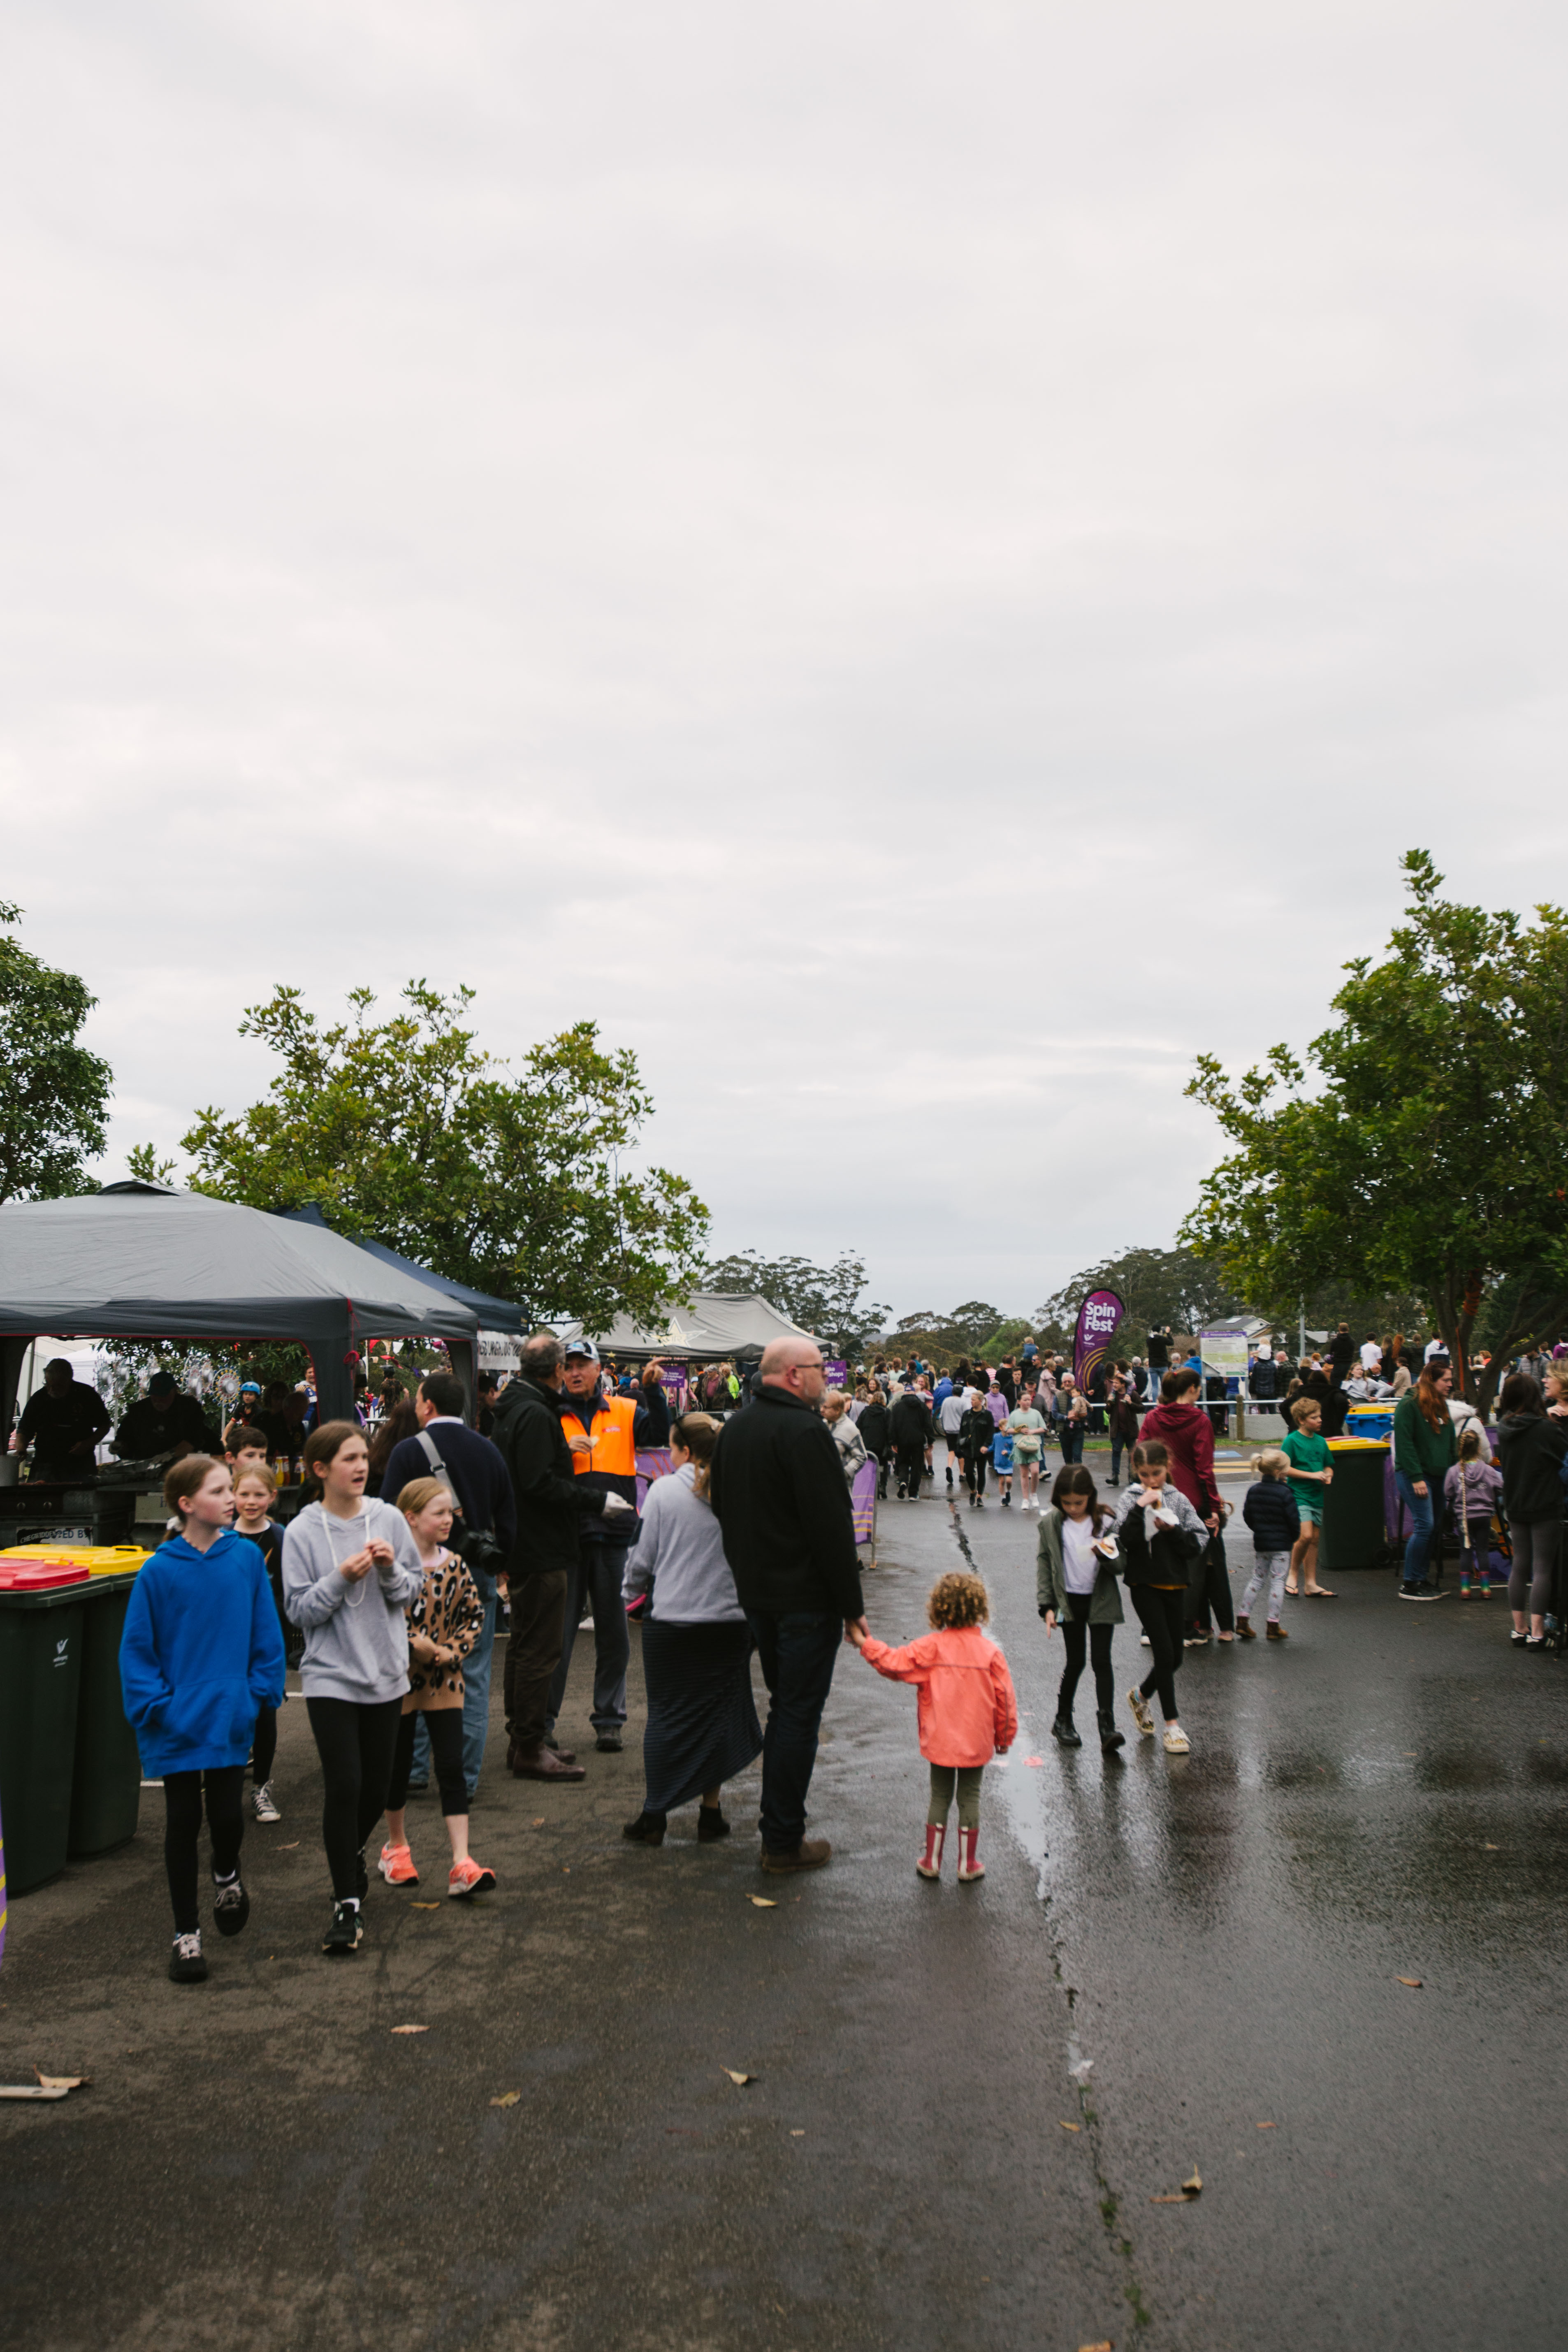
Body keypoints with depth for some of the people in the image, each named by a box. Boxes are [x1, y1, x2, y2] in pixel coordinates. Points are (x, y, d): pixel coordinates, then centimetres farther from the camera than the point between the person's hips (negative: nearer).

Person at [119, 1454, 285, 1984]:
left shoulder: (246, 1557, -5)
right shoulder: (159, 1571, -11)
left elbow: (265, 1631, 2)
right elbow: (136, 1648, -5)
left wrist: (261, 1691, -3)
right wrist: (155, 1706, -12)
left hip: (231, 1717, 2)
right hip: (178, 1725, -1)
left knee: (228, 1815, 8)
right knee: (183, 1824, 8)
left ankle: (226, 1877, 42)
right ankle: (186, 1934, 23)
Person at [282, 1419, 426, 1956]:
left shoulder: (389, 1519, -1)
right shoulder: (302, 1531, -7)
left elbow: (413, 1590, 4)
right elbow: (300, 1609, -7)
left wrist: (390, 1571, -15)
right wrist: (341, 1579, -20)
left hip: (386, 1674, 3)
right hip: (331, 1676, -3)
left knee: (376, 1790, 12)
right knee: (344, 1785, -10)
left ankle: (351, 1854, 43)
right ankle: (347, 1905, 3)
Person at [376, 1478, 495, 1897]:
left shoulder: (456, 1566, 0)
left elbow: (475, 1613, 8)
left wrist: (454, 1649, -7)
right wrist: (415, 1644, -20)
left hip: (444, 1682, 3)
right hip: (400, 1678, -3)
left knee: (452, 1767, -2)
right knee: (399, 1765, 12)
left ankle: (462, 1863, -4)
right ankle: (397, 1847, 33)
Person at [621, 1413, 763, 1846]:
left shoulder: (664, 1490, -7)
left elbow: (642, 1558, -1)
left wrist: (633, 1589, 18)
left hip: (670, 1621, -1)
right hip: (729, 1620, 2)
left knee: (666, 1714, 9)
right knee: (718, 1712, 11)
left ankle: (653, 1816, 13)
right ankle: (711, 1814, 17)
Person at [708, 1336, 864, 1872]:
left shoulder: (734, 1428, 9)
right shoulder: (803, 1431, -20)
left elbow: (722, 1507, 17)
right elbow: (831, 1525, -20)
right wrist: (852, 1605, -14)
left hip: (755, 1592, 9)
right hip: (806, 1597, -9)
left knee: (784, 1706, 20)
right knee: (799, 1713, 0)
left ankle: (777, 1824, 29)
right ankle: (784, 1842, 7)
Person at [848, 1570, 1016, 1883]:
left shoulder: (931, 1647, -10)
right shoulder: (990, 1651, -8)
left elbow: (894, 1663, -12)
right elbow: (1004, 1698, -3)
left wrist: (865, 1643, -1)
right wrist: (1005, 1737, 9)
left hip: (940, 1741, 0)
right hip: (977, 1743, 0)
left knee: (940, 1798, 14)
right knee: (970, 1798, 12)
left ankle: (931, 1862, 20)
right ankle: (968, 1865, 18)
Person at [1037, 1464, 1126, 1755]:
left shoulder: (1105, 1521, -4)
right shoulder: (1050, 1523, -3)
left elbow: (1122, 1565, -2)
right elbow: (1044, 1564, 1)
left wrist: (1107, 1553, -24)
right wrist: (1047, 1606, -4)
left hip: (1101, 1601, 0)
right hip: (1070, 1600, 0)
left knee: (1102, 1660, -7)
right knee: (1075, 1662, 5)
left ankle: (1107, 1728, -9)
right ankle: (1063, 1720, 23)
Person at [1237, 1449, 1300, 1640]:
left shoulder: (1253, 1490, 2)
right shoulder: (1285, 1493, -16)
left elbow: (1247, 1515, 9)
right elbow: (1294, 1520, -13)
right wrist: (1295, 1538, 6)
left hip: (1260, 1543, 6)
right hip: (1282, 1544, -5)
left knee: (1257, 1579, 15)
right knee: (1277, 1581, 1)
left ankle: (1243, 1619, 10)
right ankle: (1273, 1626, 4)